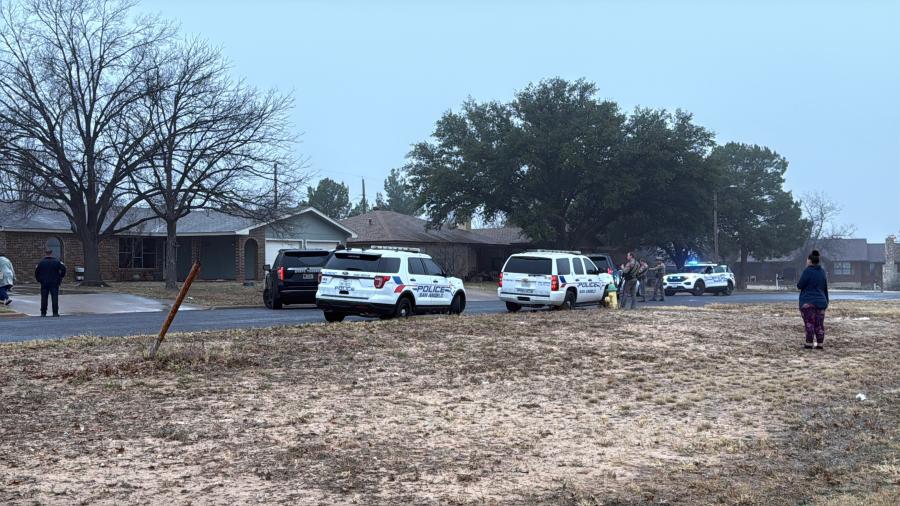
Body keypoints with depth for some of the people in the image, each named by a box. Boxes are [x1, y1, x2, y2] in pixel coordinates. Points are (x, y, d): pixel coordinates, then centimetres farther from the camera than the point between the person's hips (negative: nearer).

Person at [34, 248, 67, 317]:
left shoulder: (41, 262, 0)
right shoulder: (57, 261, -1)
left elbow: (36, 272, 0)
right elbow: (63, 269, -8)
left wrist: (39, 279, 12)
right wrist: (60, 277, 4)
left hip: (44, 283, 1)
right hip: (54, 283, -1)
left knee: (44, 298, 6)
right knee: (55, 298, 0)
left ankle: (43, 313, 6)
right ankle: (55, 313, -3)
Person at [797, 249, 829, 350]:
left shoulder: (808, 271, -11)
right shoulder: (822, 272, 10)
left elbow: (800, 285, -12)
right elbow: (825, 288, 14)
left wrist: (799, 286, 12)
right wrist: (826, 302, 20)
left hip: (808, 302, -6)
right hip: (820, 301, 6)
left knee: (809, 323, -5)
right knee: (819, 324, 6)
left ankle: (809, 343, -7)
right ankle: (820, 344, 5)